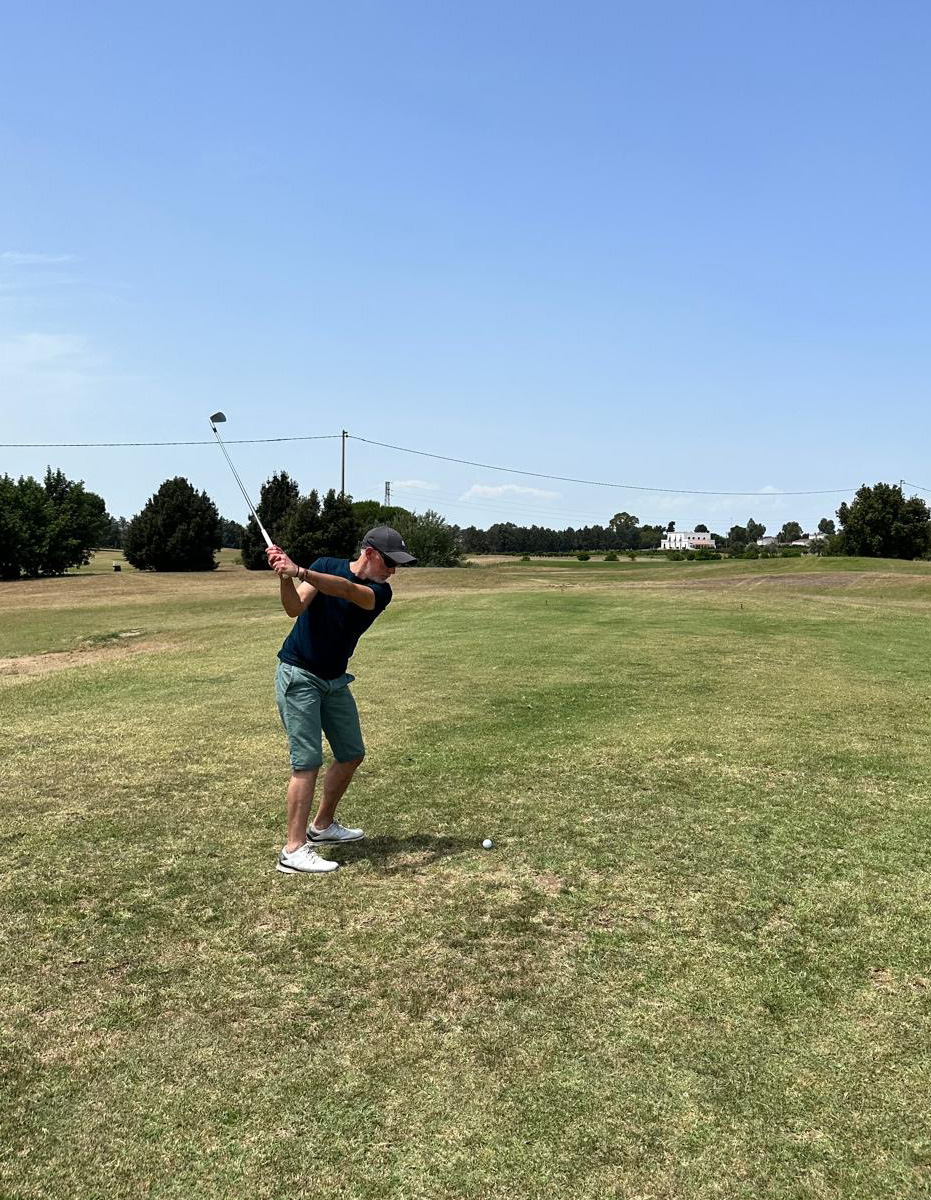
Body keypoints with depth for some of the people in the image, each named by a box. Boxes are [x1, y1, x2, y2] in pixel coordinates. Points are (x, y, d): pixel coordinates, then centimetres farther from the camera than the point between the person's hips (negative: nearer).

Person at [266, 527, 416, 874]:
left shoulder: (380, 591, -6)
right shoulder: (325, 566, -10)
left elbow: (347, 590, -28)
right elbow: (295, 608, -23)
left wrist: (300, 572, -44)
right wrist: (285, 579, -44)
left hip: (335, 680, 6)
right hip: (298, 675, -6)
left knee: (351, 754, 12)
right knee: (307, 761, -11)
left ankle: (322, 826, 30)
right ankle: (293, 850, -7)